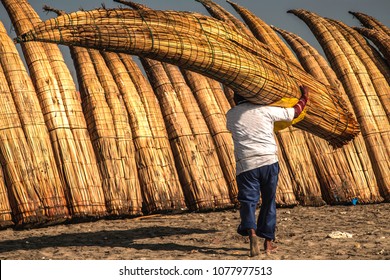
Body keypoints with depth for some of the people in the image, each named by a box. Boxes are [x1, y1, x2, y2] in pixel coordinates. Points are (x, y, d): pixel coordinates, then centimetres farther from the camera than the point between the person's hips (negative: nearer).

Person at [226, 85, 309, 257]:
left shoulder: (230, 115, 9)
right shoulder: (265, 110, 5)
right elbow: (294, 112, 14)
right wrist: (304, 98, 32)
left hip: (246, 164, -1)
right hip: (269, 161, 1)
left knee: (248, 201, -2)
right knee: (268, 202, 13)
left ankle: (251, 232, -29)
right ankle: (268, 241, 17)